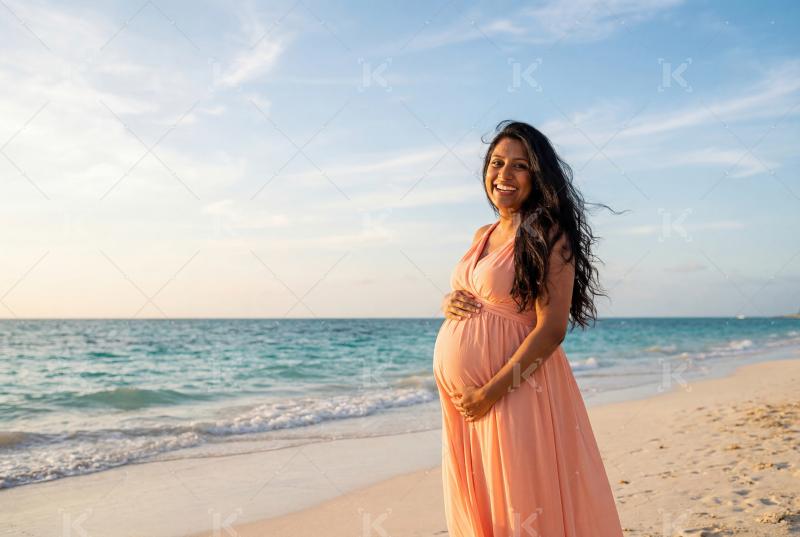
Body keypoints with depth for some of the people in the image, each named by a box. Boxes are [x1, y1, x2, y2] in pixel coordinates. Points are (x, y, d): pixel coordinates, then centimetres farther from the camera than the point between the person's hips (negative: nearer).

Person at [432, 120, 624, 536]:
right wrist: (450, 306, 2)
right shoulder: (483, 235, 13)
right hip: (462, 393, 7)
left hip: (514, 389, -7)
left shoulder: (547, 234, -9)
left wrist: (491, 391, -19)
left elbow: (551, 328, -16)